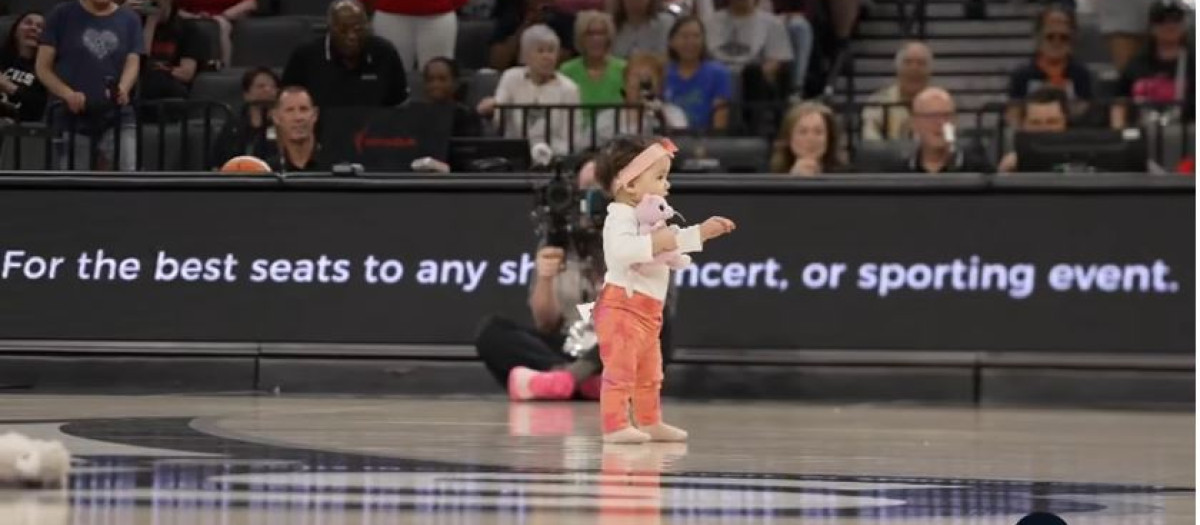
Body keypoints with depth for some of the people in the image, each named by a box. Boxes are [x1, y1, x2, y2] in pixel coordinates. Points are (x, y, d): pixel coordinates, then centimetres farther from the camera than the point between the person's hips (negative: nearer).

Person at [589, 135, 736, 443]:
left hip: (647, 312, 11)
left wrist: (702, 232, 20)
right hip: (622, 308, -11)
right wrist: (653, 244, -38)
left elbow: (673, 243, 30)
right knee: (620, 369, -12)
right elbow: (621, 249, -35)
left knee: (649, 374, 18)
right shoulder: (621, 217, -15)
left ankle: (650, 423, 27)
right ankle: (614, 426, -14)